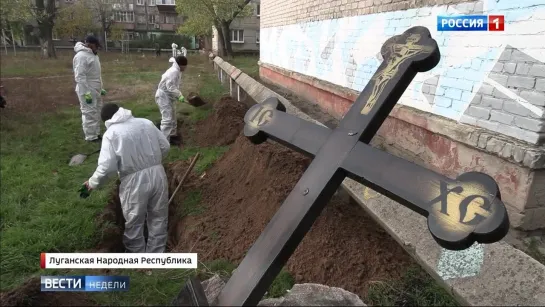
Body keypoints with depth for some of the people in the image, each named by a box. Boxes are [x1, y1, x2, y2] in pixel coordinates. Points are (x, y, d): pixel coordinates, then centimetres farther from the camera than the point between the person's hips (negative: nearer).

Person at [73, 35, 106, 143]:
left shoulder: (93, 54, 13)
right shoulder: (81, 56, -17)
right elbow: (80, 77, -22)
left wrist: (101, 88, 20)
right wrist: (86, 93, -24)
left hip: (95, 90, 10)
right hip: (87, 91, -10)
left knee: (97, 112, 15)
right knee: (90, 114, -4)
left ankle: (96, 134, 25)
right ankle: (91, 137, 3)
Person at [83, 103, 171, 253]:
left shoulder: (111, 133, -6)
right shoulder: (146, 123, 6)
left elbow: (106, 166, -12)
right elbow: (165, 147, 8)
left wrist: (92, 182, 5)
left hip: (135, 181, -4)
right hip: (158, 174, 4)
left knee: (134, 223, 16)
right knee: (158, 218, 18)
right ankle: (155, 256, 32)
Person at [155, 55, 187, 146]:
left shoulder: (176, 71, 9)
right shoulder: (174, 71, -23)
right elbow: (170, 86, -29)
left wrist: (178, 95, 10)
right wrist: (179, 95, -28)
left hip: (169, 96, 11)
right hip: (164, 96, -11)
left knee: (172, 117, 19)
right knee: (167, 118, -10)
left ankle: (172, 135, 32)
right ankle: (165, 140, -5)